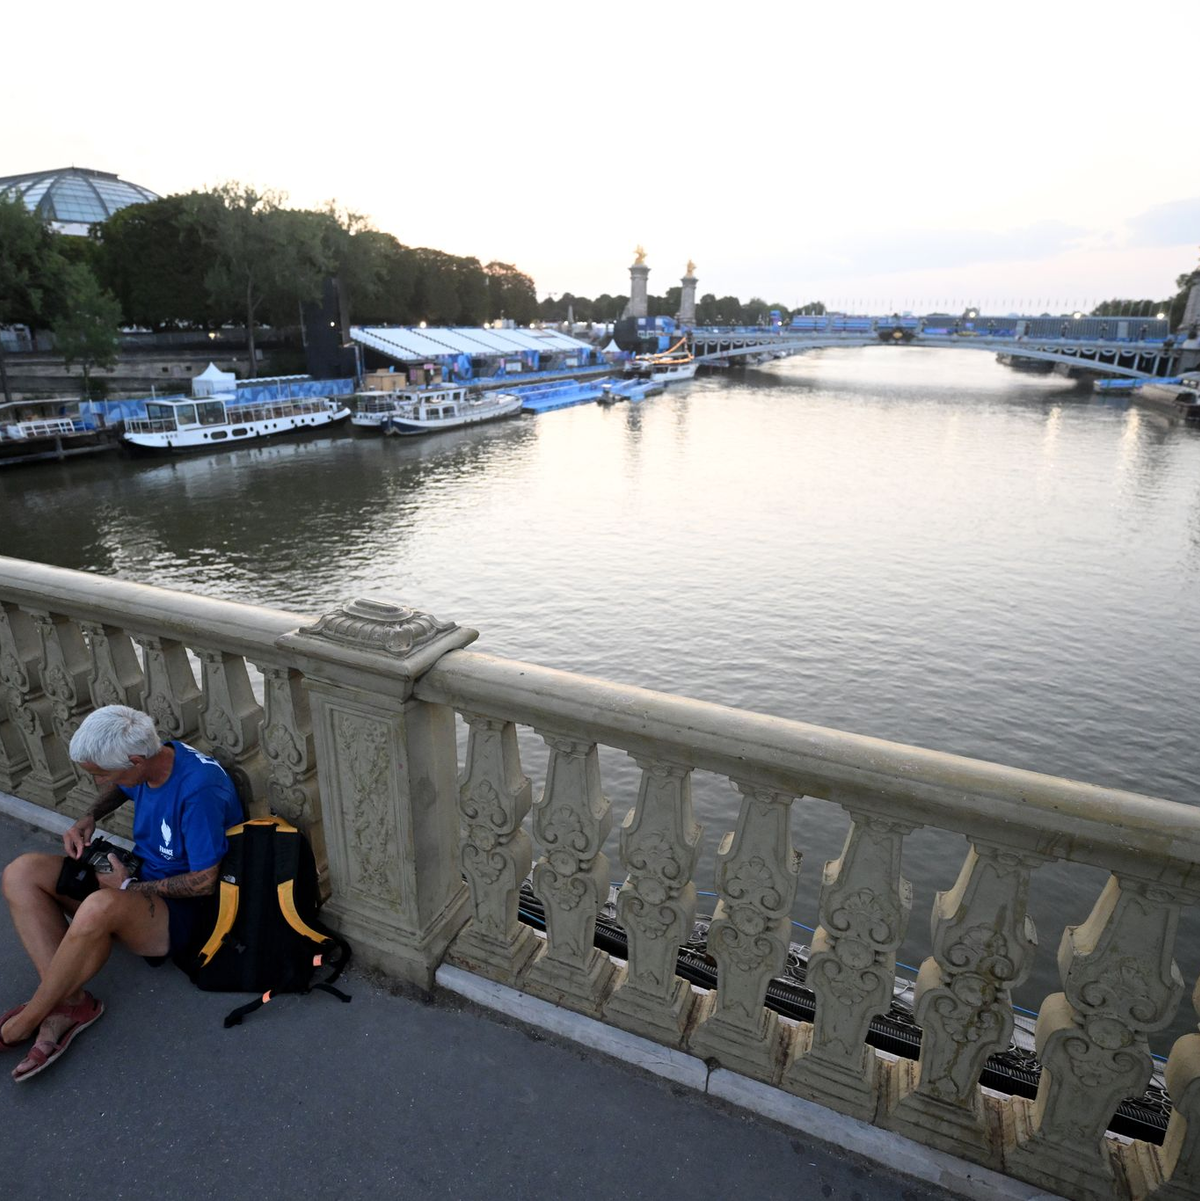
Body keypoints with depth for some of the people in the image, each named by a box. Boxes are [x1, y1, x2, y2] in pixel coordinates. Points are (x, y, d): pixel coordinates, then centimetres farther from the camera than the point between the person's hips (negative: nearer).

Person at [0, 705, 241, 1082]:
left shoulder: (199, 790, -30)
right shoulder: (149, 761, -6)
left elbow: (205, 881, -23)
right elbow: (120, 789, 22)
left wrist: (129, 887, -14)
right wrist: (89, 818, 3)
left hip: (184, 913, -9)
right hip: (139, 879, 9)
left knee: (100, 906, -38)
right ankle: (69, 1000, -15)